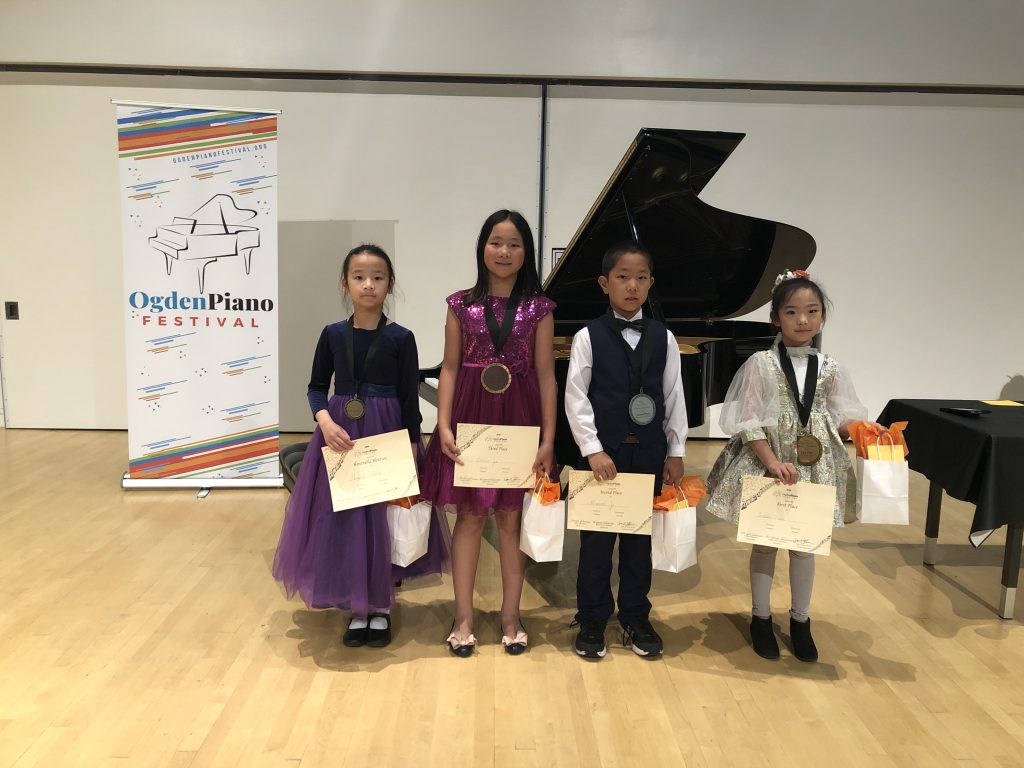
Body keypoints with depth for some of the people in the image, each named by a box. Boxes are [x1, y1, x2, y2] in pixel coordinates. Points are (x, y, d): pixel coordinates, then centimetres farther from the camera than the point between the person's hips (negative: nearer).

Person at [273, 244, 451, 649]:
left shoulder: (401, 338, -5)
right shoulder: (332, 335, 1)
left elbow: (410, 400, -4)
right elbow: (317, 387, 7)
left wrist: (412, 450, -8)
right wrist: (325, 422, -13)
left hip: (386, 436, -2)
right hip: (340, 435, 2)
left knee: (385, 520, 5)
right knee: (342, 520, 5)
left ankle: (381, 608, 23)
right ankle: (357, 609, 21)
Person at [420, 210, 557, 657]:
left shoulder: (538, 309, 1)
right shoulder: (462, 305, 2)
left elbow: (545, 375, 0)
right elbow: (449, 368, 2)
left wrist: (548, 438, -5)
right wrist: (444, 426, -8)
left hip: (518, 420, 0)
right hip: (470, 418, 0)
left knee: (511, 518, 8)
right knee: (469, 516, 5)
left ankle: (510, 617, 21)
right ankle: (463, 617, 17)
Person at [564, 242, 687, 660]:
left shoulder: (663, 338, 3)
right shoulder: (588, 336, -6)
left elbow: (674, 397, 6)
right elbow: (575, 398, -8)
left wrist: (676, 451, 4)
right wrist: (593, 450, -14)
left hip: (648, 452, 3)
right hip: (603, 451, -3)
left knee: (640, 537, 12)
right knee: (596, 539, 5)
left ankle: (635, 617, 26)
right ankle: (592, 621, 19)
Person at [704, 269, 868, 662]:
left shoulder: (830, 370, 2)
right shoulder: (760, 364, -10)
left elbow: (841, 419, 5)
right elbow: (748, 424, -12)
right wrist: (773, 462, -20)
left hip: (815, 467, 3)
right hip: (766, 467, -3)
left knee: (806, 544, 13)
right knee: (765, 542, 9)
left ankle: (800, 621, 31)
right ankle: (761, 618, 28)